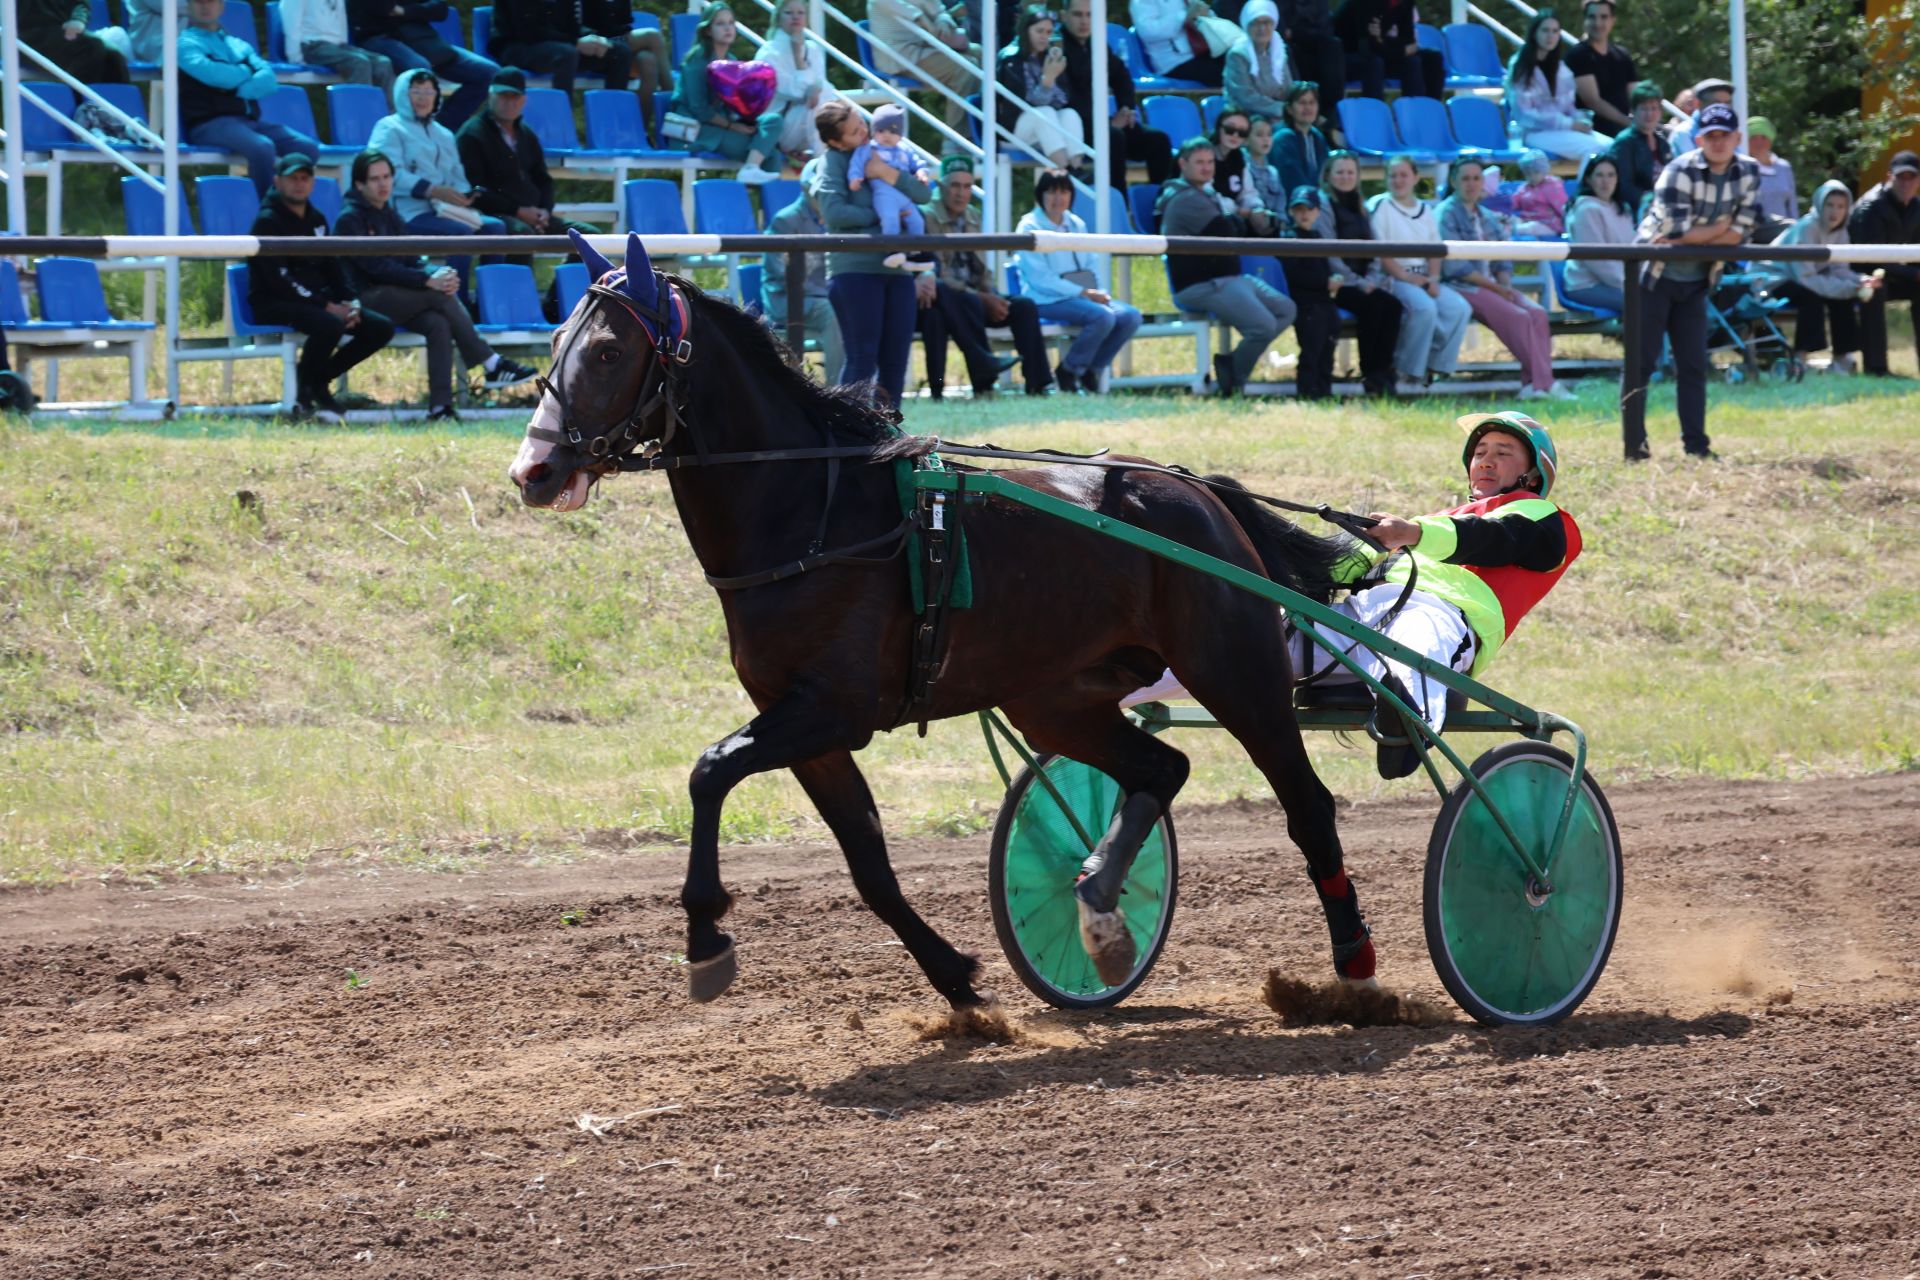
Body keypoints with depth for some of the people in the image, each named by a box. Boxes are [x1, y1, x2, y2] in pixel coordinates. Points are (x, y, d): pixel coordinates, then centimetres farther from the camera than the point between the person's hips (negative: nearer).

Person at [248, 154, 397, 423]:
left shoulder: (316, 219, 18)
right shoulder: (268, 221, -8)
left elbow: (334, 266, 18)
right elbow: (278, 279, -17)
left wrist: (350, 302, -3)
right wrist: (327, 306, -21)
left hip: (319, 299, 8)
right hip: (274, 304, -8)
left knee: (381, 328, -5)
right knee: (330, 325, -37)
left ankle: (319, 381, 3)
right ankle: (305, 388, -12)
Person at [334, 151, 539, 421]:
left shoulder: (390, 217, 20)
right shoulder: (350, 220, -4)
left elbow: (412, 261, 12)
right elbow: (377, 267, -15)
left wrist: (439, 275, -12)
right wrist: (428, 281, -22)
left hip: (398, 298, 7)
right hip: (367, 299, -7)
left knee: (438, 324, -24)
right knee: (440, 296, -25)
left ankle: (440, 406, -32)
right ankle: (493, 365, -22)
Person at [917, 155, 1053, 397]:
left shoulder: (972, 218, 13)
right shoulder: (927, 218, -11)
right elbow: (940, 276, -17)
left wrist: (993, 297, -6)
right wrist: (983, 299, -22)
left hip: (974, 296, 7)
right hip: (943, 301, -7)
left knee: (1024, 306, -11)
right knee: (970, 303, -38)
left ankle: (1038, 384, -17)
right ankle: (983, 384, -33)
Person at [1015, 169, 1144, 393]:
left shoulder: (1077, 225, 19)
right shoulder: (1029, 227, -4)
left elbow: (1091, 265, 23)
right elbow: (1040, 278, -12)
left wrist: (1099, 292, 0)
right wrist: (1084, 293, -17)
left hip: (1083, 296, 7)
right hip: (1047, 300, -7)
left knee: (1130, 315, -16)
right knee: (1102, 316, -32)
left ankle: (1091, 370, -2)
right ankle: (1068, 373, -13)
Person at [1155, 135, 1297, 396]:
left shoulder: (1205, 195, 21)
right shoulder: (1187, 199, -13)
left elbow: (1240, 228, 19)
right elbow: (1226, 232, -18)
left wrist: (1230, 217, -1)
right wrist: (1230, 214, 1)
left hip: (1228, 278, 11)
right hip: (1200, 286, -11)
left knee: (1285, 309, 9)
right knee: (1263, 325, -23)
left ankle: (1231, 363, 2)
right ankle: (1233, 382, -5)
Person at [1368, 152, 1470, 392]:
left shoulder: (1425, 210, 20)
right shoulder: (1379, 206, 1)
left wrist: (1433, 278, -5)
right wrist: (1405, 276, -17)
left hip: (1423, 280, 6)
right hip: (1391, 280, -6)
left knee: (1459, 308, -20)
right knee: (1424, 307, -34)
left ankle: (1430, 368, -14)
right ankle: (1407, 374, -24)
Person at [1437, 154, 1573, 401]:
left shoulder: (1487, 218, 20)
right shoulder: (1447, 214, -3)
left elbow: (1503, 260, 18)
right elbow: (1454, 266, -12)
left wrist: (1505, 285, -5)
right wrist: (1494, 288, -14)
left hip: (1491, 286, 7)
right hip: (1461, 288, -7)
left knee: (1537, 312, -18)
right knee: (1518, 317, -26)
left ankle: (1533, 383, -26)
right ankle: (1542, 382, -24)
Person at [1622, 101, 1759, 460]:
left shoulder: (1748, 172, -3)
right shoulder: (1680, 172, -20)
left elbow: (1739, 232, -8)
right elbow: (1675, 231, -25)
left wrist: (1693, 237, -17)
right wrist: (1719, 229, -13)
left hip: (1694, 282, 5)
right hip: (1654, 277, -5)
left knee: (1693, 364, 6)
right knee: (1640, 361, -6)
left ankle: (1696, 444, 9)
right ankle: (1634, 444, -4)